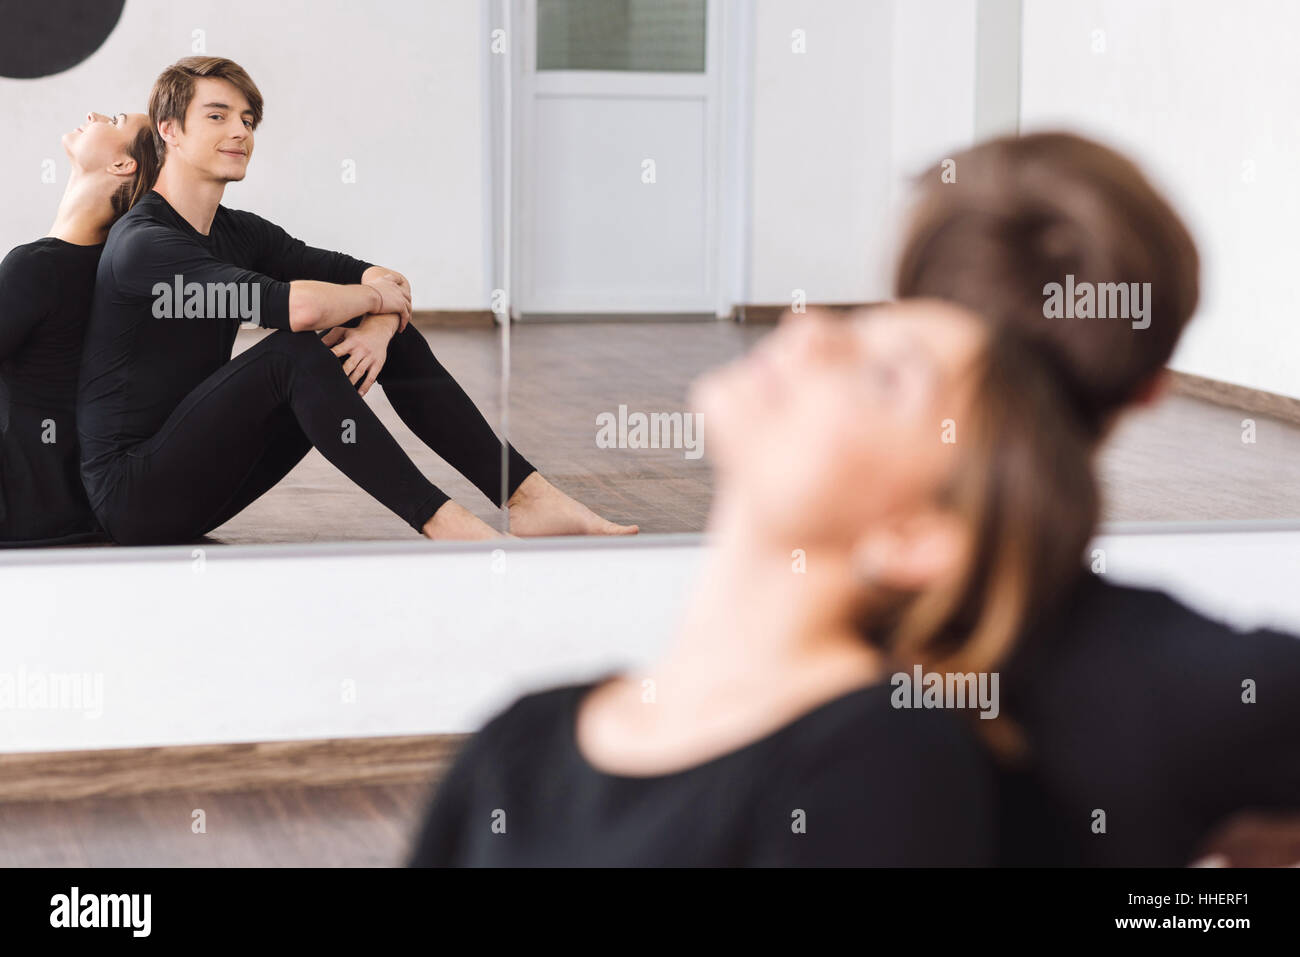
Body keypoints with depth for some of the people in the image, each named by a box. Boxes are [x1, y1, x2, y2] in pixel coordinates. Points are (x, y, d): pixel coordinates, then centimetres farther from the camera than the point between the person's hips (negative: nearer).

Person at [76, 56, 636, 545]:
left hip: (200, 483, 9)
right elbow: (298, 306, -31)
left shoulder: (239, 233, 10)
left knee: (398, 340, 1)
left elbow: (385, 283, 7)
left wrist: (380, 325, -16)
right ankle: (443, 524, -31)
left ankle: (529, 498, -9)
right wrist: (372, 296, -11)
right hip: (134, 496, -8)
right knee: (294, 351, -30)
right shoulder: (143, 244, -18)